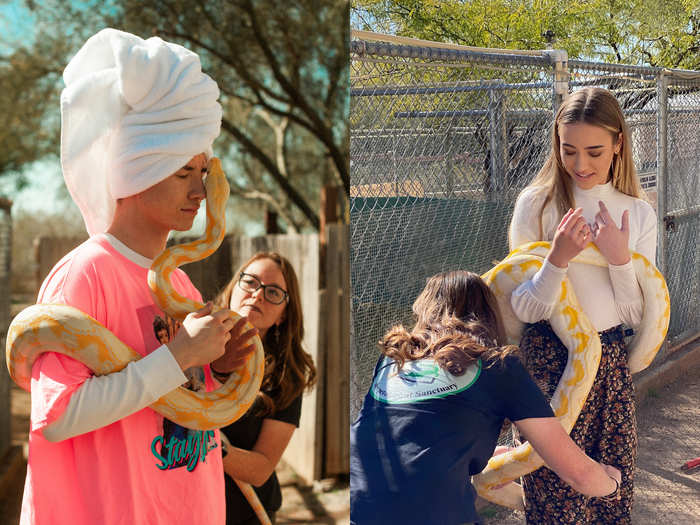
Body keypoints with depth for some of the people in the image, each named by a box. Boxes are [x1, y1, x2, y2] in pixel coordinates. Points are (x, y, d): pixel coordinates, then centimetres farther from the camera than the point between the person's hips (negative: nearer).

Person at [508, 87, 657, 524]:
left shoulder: (638, 213, 3)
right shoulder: (536, 205, -6)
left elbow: (638, 316, 2)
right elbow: (524, 309, -8)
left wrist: (619, 258, -13)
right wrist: (558, 258, -24)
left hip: (611, 362, 3)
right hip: (549, 360, -3)